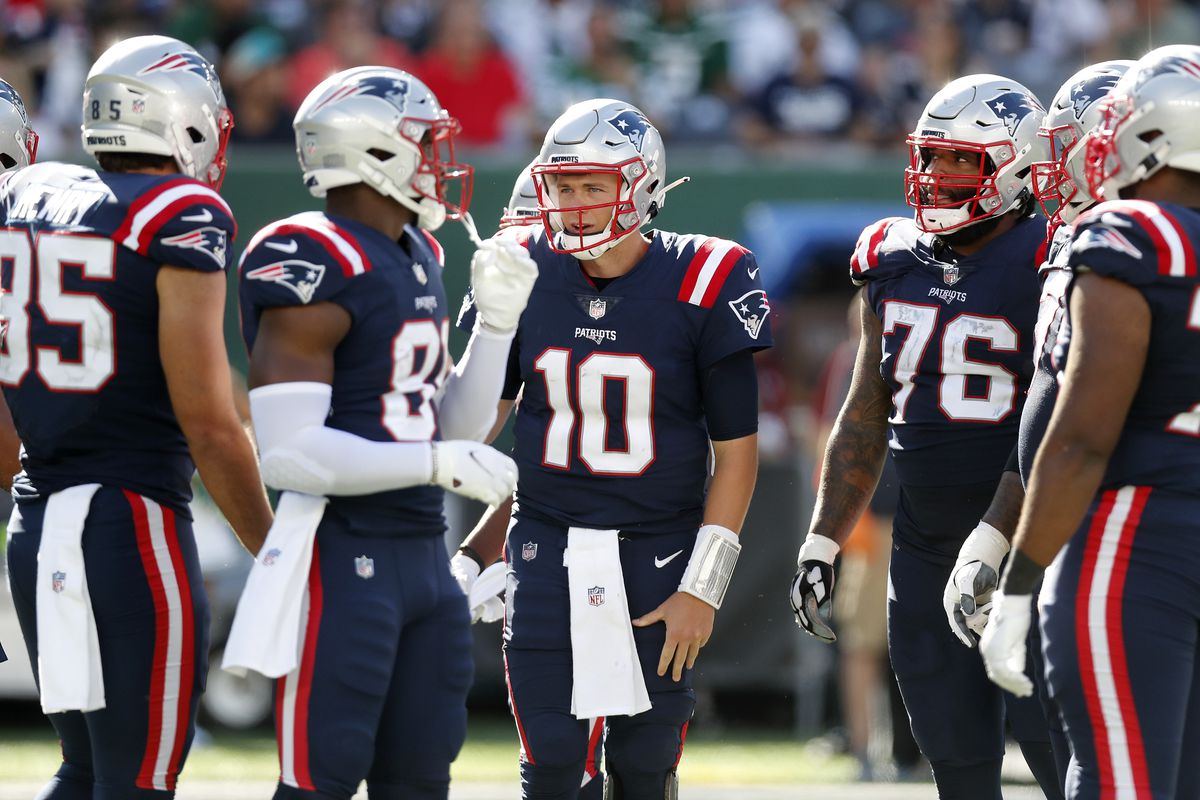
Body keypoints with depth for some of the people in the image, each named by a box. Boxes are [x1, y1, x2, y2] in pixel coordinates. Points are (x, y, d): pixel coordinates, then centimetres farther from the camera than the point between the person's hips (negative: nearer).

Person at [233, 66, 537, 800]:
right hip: (341, 559, -9)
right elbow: (290, 454, -22)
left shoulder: (417, 258, 14)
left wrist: (497, 320, 7)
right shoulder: (314, 271, -16)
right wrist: (436, 463, -22)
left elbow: (456, 426, 19)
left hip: (422, 549, 9)